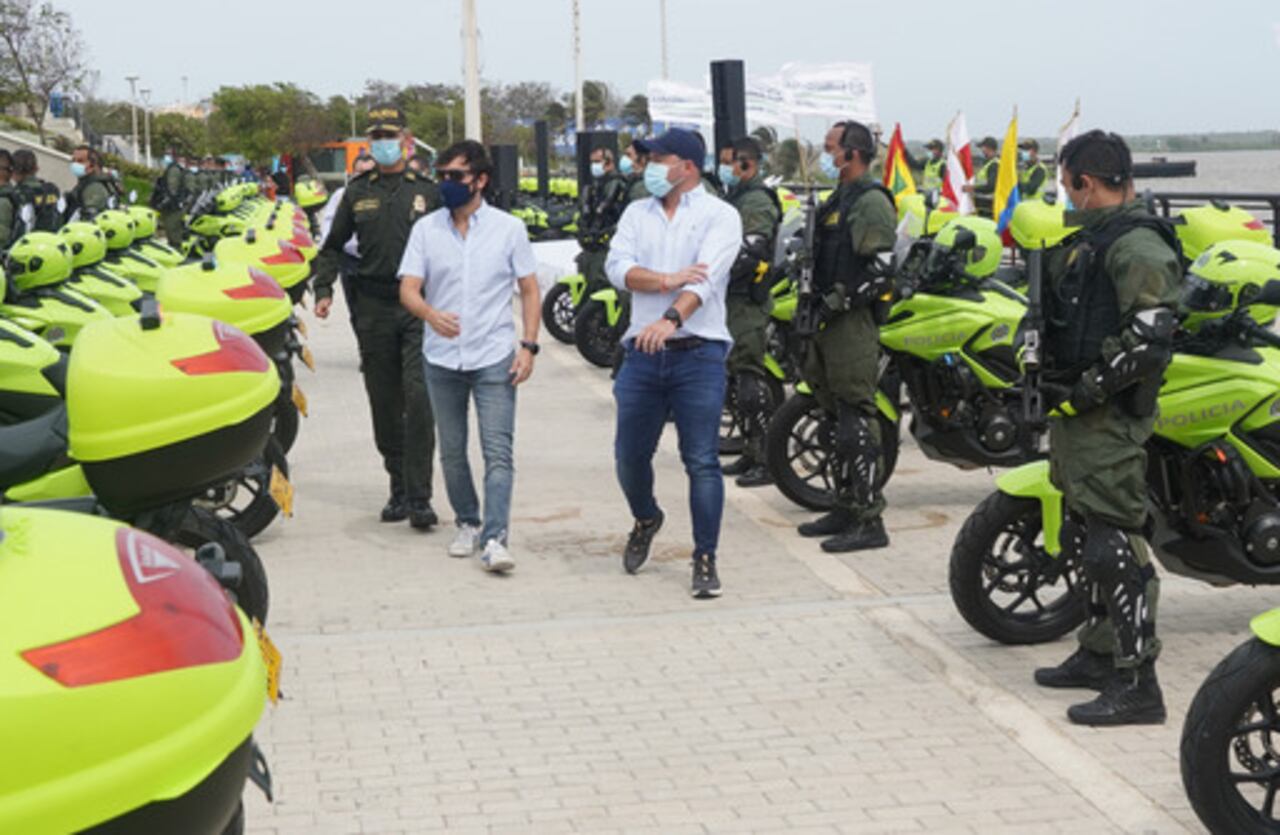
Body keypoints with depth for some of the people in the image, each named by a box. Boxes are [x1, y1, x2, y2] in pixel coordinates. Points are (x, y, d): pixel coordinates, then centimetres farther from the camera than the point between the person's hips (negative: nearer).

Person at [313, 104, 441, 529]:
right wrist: (324, 289, 6)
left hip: (420, 307, -3)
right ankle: (398, 488, 19)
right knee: (384, 405, 7)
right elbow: (333, 246, 19)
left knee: (419, 398, -13)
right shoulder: (357, 192, 12)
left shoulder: (427, 191, 6)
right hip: (374, 309, 3)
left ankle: (419, 496, -11)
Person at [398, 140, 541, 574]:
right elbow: (408, 289, -3)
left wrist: (528, 346, -7)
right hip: (442, 359, 3)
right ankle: (467, 523, 28)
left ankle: (494, 539, -15)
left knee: (498, 452, -11)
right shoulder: (426, 229, 4)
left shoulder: (508, 228, 1)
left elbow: (529, 290, 4)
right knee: (452, 452, 12)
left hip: (495, 359, -3)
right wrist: (431, 314, -25)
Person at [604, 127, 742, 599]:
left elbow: (706, 276, -17)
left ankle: (705, 559, 3)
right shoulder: (637, 214, 14)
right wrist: (666, 280, -18)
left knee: (702, 462, -5)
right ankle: (645, 519, 39)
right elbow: (617, 266, -2)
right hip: (643, 351, 5)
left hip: (698, 352, -4)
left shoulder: (719, 215, -1)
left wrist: (671, 319, -33)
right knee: (629, 455, 10)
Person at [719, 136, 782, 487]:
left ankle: (768, 459, -11)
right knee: (736, 379, 14)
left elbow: (749, 255, -24)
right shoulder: (736, 199, 20)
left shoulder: (757, 202, -13)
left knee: (750, 379, -12)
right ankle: (752, 452, 21)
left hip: (747, 303, -11)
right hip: (731, 301, 11)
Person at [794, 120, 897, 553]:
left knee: (857, 420, -10)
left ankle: (869, 520, -8)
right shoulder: (838, 200, 20)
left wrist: (837, 302, -19)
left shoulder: (871, 202, -12)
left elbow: (883, 271, -21)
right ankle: (846, 507, 23)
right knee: (840, 418, 14)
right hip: (829, 323, 10)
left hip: (853, 324, -10)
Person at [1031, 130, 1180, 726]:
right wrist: (1050, 377, 16)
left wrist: (1085, 390, -21)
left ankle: (1137, 683, -7)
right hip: (1076, 411, 11)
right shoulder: (1092, 237, 16)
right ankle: (1099, 653, 32)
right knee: (1083, 538, 19)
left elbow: (1148, 337, -25)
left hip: (1108, 417, -11)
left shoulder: (1138, 245, -16)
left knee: (1114, 547, -11)